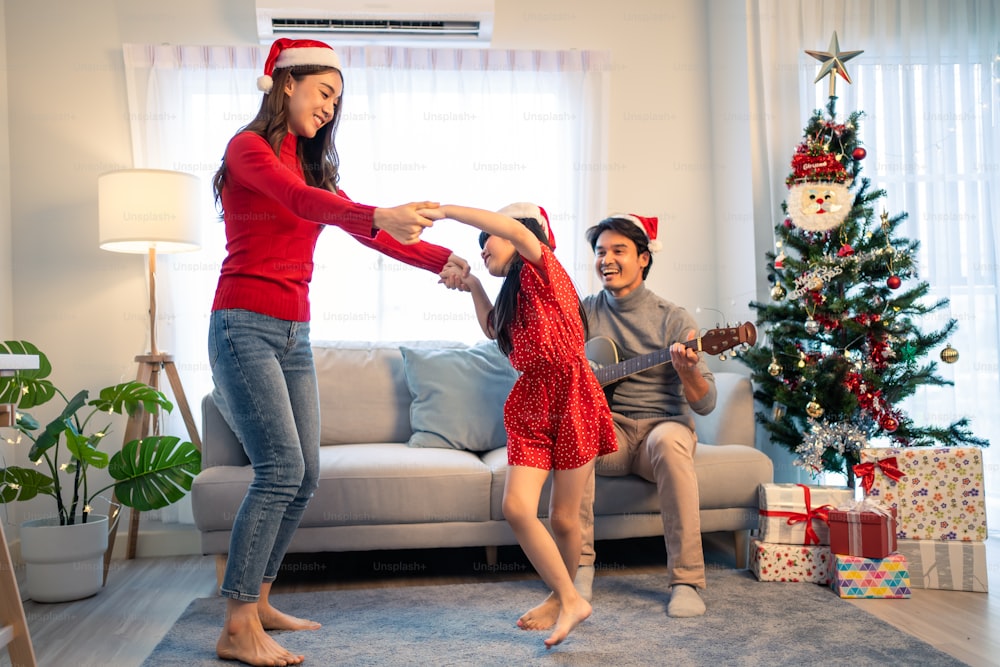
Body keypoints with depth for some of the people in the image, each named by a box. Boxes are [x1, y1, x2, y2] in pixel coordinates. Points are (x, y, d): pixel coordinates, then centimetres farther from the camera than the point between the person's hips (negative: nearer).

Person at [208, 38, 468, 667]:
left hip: (294, 334, 8)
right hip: (246, 326, -8)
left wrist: (441, 258, -5)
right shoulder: (249, 149, -4)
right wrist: (379, 216, -42)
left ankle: (258, 602, 19)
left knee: (306, 475, 5)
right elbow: (300, 201, -25)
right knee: (281, 467, -15)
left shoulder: (311, 163, 18)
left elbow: (366, 229, 9)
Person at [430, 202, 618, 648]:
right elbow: (493, 329, 33)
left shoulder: (543, 269, -5)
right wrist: (472, 285, 20)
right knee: (516, 508, -10)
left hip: (572, 398, -7)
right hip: (530, 403, 7)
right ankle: (570, 601, 6)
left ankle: (564, 596, 29)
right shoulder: (514, 293, 18)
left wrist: (446, 210, -21)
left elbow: (515, 229, -23)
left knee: (563, 518, 3)